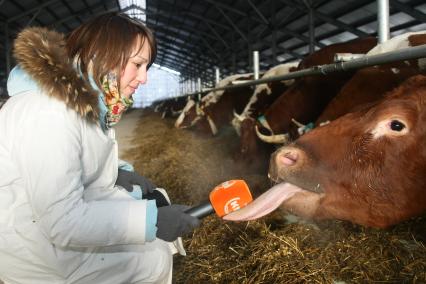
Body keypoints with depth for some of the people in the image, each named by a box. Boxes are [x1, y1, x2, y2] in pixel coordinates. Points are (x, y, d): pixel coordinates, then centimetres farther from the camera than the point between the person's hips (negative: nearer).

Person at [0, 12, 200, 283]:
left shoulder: (87, 97, 2)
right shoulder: (50, 110, -29)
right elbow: (63, 222, -32)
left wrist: (118, 174, -3)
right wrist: (151, 220, -29)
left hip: (64, 209, 9)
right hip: (29, 239, -9)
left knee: (157, 201, 10)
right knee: (155, 258, -9)